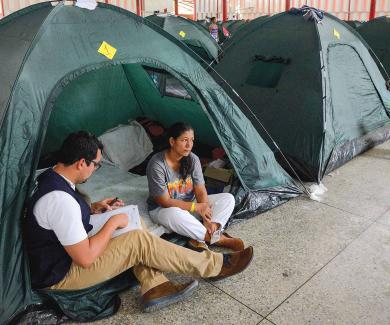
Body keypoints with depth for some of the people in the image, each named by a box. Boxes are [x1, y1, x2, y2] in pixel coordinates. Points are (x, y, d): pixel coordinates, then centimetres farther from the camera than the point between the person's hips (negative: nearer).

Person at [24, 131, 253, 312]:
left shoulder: (51, 178, 0)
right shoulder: (61, 200, -32)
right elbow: (86, 259, -27)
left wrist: (94, 208, 6)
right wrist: (113, 223, -15)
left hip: (66, 252, 10)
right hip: (61, 276, -10)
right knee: (139, 241, -19)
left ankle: (156, 289, -3)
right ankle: (216, 265, -8)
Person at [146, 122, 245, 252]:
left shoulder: (193, 159, -9)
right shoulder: (157, 164, -23)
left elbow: (201, 191, -10)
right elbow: (165, 202, -22)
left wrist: (206, 218, -26)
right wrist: (197, 207, -24)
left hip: (190, 204, 5)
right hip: (163, 209, -5)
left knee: (228, 198, -12)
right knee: (174, 214, -42)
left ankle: (199, 239, -28)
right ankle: (219, 239, -26)